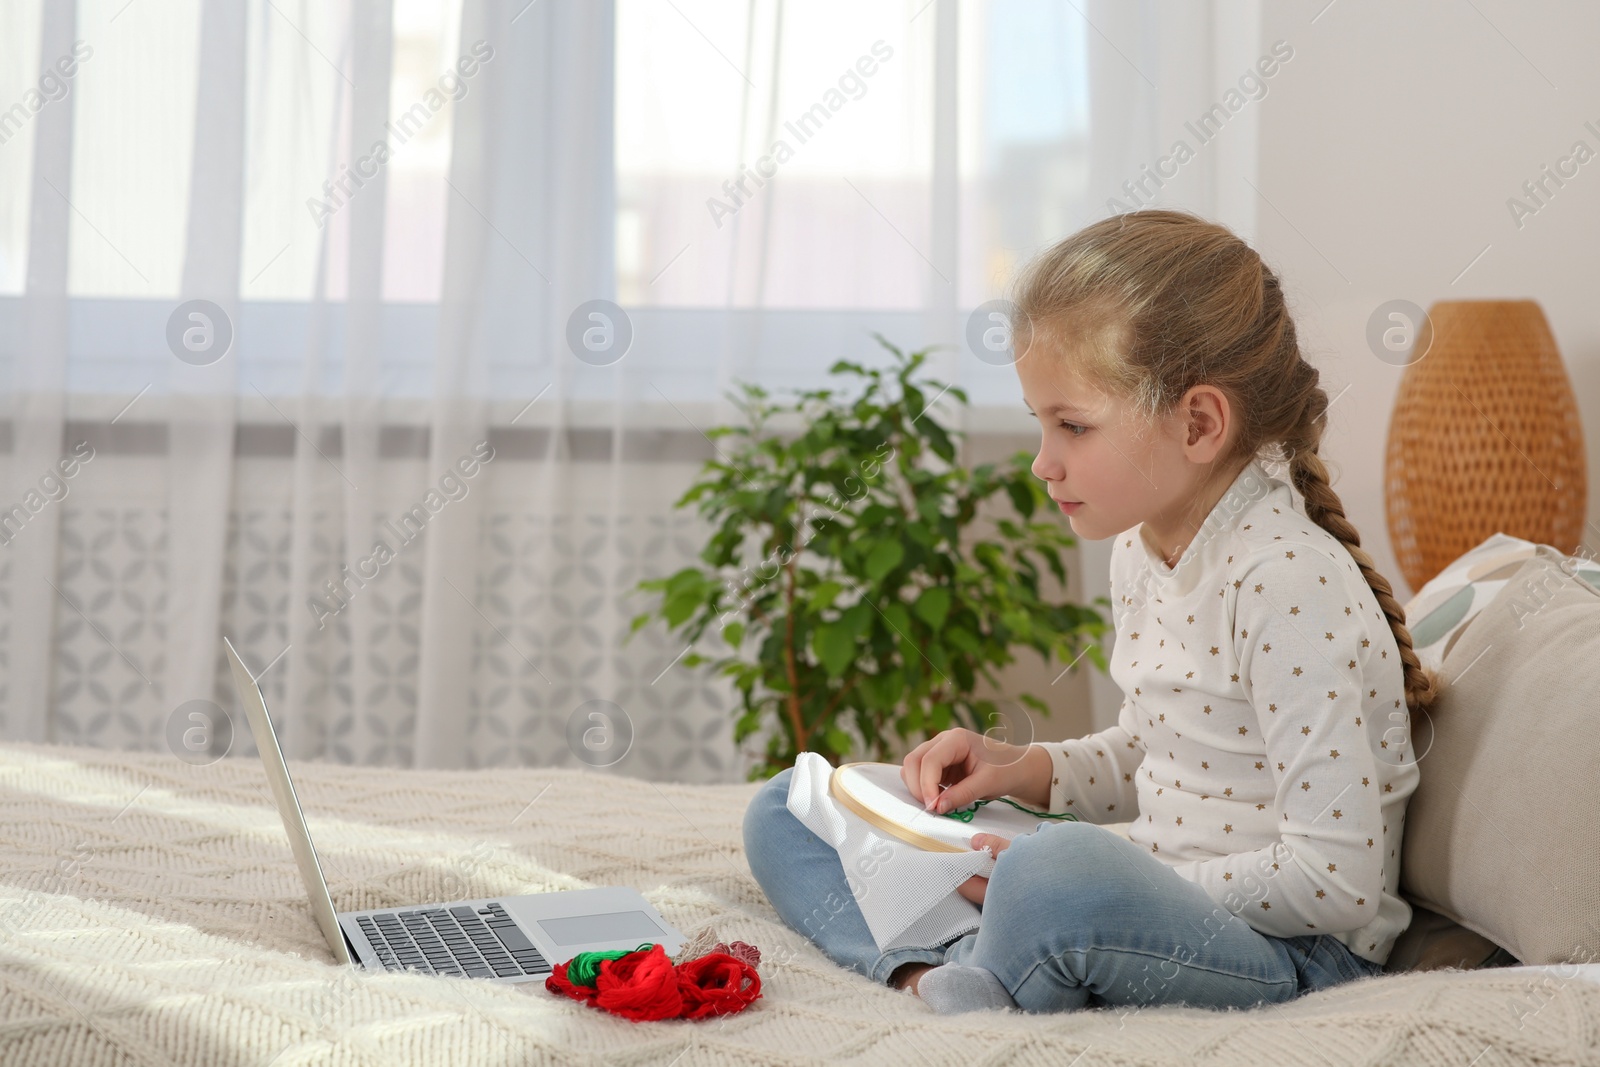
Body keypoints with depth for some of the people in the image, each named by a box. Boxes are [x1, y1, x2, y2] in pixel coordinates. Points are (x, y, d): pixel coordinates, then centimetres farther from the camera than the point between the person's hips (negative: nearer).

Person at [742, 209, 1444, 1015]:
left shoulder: (1290, 582, -21)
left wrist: (1128, 880, -19)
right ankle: (929, 977, -18)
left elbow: (1336, 885, -23)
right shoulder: (1141, 551, 7)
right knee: (787, 810, 9)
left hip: (1292, 953, -10)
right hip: (1160, 899, 10)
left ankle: (974, 990, -14)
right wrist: (1022, 770, 6)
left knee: (1062, 873, -45)